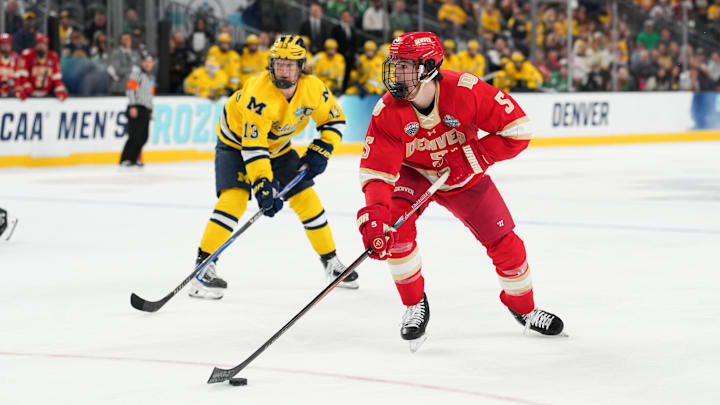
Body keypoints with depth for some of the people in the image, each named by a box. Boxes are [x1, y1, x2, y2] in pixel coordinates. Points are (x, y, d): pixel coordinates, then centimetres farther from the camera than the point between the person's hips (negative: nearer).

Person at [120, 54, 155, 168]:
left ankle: (134, 158, 14)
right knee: (135, 136, -15)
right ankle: (125, 160, -14)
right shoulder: (137, 74, -3)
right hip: (136, 109, -8)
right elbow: (130, 90, -12)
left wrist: (150, 111, 24)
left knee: (143, 137, 5)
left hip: (146, 110, 8)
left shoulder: (151, 78, 23)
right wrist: (132, 106, -20)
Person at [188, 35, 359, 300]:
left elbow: (335, 119, 0)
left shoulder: (313, 89, -18)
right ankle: (204, 265, -22)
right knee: (234, 198, -25)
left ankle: (331, 261, 18)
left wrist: (320, 151, -15)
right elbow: (252, 145, -39)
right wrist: (264, 185, -45)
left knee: (306, 198, 2)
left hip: (278, 146, 6)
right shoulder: (260, 92, -36)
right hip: (236, 141, -5)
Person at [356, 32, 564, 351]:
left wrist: (474, 155, -29)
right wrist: (373, 213, -44)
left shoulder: (465, 91, -31)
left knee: (504, 242, 0)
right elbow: (376, 170, -27)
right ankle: (414, 305, -5)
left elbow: (517, 128, -24)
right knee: (395, 226, -27)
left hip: (464, 176, 0)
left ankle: (523, 307, 29)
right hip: (413, 175, 0)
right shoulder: (388, 111, -27)